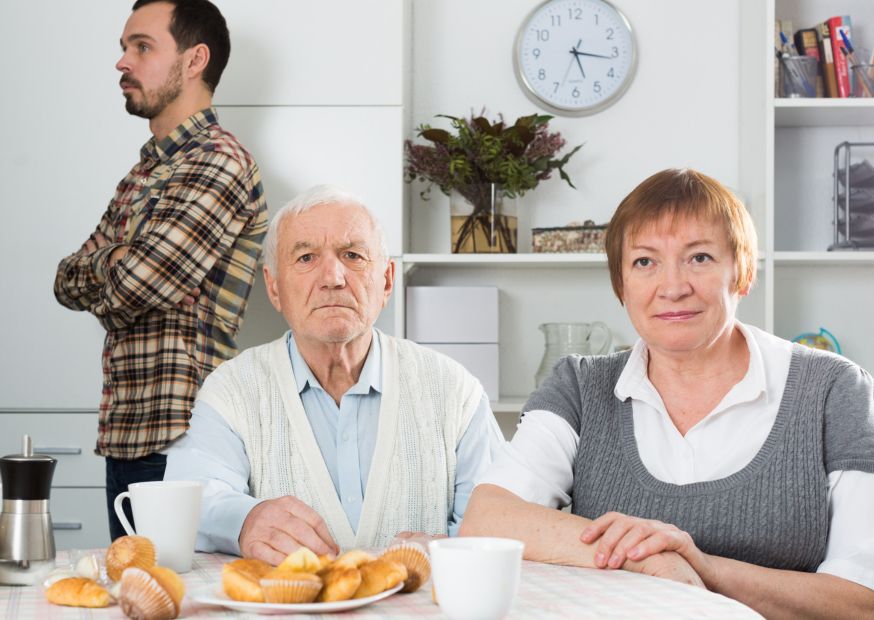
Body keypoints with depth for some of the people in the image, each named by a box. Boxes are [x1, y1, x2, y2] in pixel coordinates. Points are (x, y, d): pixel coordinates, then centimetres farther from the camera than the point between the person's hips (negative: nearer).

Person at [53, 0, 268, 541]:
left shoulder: (219, 164, -13)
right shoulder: (145, 172, 17)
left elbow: (126, 288, -19)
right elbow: (69, 282, 14)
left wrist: (103, 270, 3)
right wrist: (116, 269, -6)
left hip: (179, 440, -9)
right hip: (126, 436, 9)